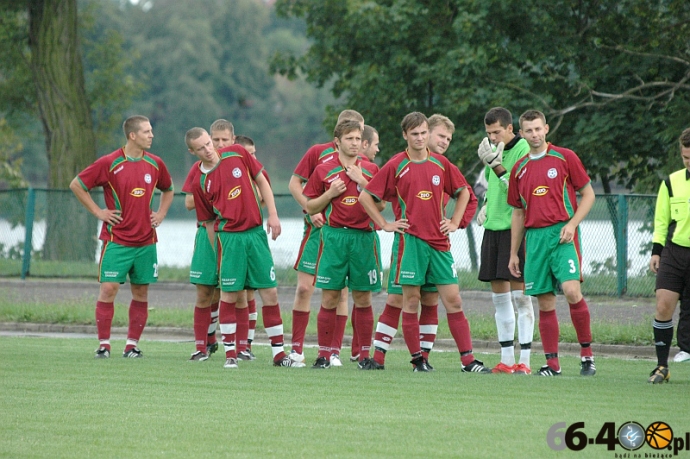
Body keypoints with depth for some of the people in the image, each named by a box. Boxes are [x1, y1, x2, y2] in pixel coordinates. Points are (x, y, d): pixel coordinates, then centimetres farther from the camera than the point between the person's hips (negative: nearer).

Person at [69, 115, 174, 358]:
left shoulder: (155, 164, 6)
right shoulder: (109, 163, -7)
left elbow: (168, 189, 26)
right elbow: (76, 185, -1)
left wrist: (161, 214, 11)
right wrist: (98, 212, -3)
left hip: (146, 240, 4)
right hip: (116, 238, -4)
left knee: (141, 292, 4)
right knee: (109, 288, -8)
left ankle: (132, 345, 11)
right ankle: (103, 344, -1)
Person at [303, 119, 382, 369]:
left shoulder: (371, 170, 8)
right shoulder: (323, 171, 5)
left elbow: (380, 205, 2)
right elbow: (310, 208, 8)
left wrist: (362, 182, -7)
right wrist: (330, 193, -8)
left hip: (363, 237, 1)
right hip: (334, 237, -1)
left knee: (363, 298, 3)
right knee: (330, 298, -3)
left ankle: (365, 355, 8)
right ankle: (324, 355, 2)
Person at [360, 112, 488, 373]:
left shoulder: (440, 164, 8)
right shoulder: (396, 166, -1)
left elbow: (464, 192, 22)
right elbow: (366, 196, 2)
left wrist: (455, 222, 11)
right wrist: (385, 225, -1)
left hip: (439, 242, 3)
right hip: (410, 241, -3)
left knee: (453, 300, -1)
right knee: (411, 300, -1)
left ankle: (468, 360, -1)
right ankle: (417, 359, 6)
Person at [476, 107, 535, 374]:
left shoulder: (523, 150, -11)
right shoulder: (493, 150, 13)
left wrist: (497, 165, -24)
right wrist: (487, 204, 10)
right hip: (493, 227, 8)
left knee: (520, 296, -7)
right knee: (499, 296, 9)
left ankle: (524, 360, -5)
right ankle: (507, 360, 15)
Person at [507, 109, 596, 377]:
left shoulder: (565, 157, 2)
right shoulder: (520, 169, 14)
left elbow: (588, 194, 3)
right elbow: (518, 212, 20)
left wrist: (572, 223, -11)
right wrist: (513, 253, 18)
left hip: (562, 233, -4)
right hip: (534, 237, 4)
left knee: (571, 290, -20)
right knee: (545, 302, 2)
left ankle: (587, 353, -8)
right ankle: (552, 363, 6)